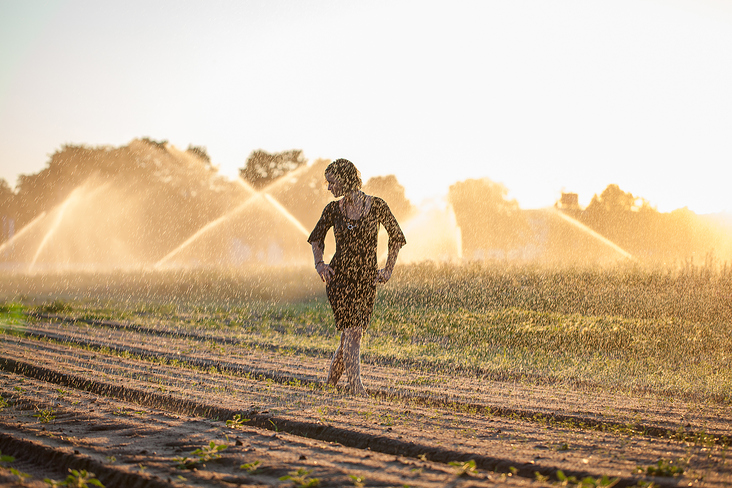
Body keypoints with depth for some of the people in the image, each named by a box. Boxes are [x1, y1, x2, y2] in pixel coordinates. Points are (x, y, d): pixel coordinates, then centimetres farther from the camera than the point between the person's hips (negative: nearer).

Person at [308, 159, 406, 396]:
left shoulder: (376, 206, -5)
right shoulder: (333, 209, 2)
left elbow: (396, 237, 8)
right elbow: (316, 238, 19)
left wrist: (388, 270, 2)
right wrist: (320, 263, 3)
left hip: (366, 280, 0)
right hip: (339, 277, 0)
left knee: (351, 335, 3)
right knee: (352, 333, -13)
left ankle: (331, 382, 23)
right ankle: (356, 387, -12)